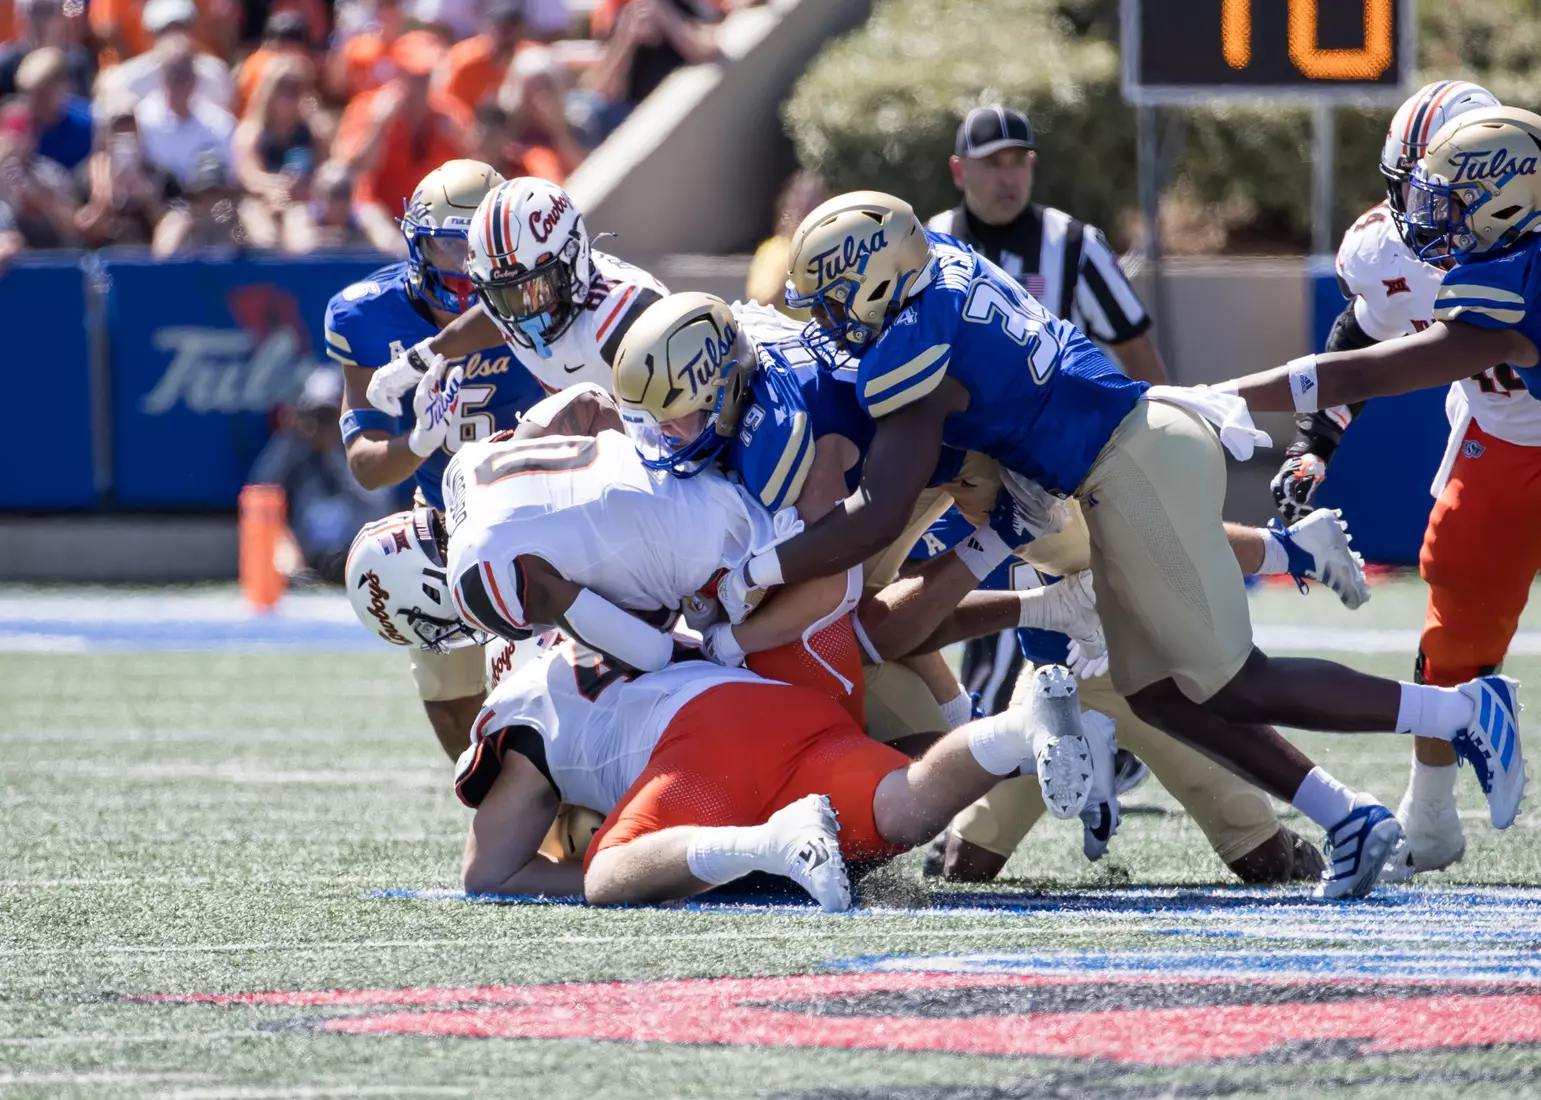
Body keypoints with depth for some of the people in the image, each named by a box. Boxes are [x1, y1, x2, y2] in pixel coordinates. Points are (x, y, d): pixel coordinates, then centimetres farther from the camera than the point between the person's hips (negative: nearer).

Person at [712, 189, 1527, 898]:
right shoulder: (935, 258, 5)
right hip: (1144, 435, 10)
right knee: (1157, 694, 11)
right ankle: (1348, 819, 9)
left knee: (1231, 688, -5)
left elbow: (878, 519, -23)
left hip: (1139, 470, -10)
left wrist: (750, 578, -18)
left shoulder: (912, 353, -19)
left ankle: (1465, 711, -1)